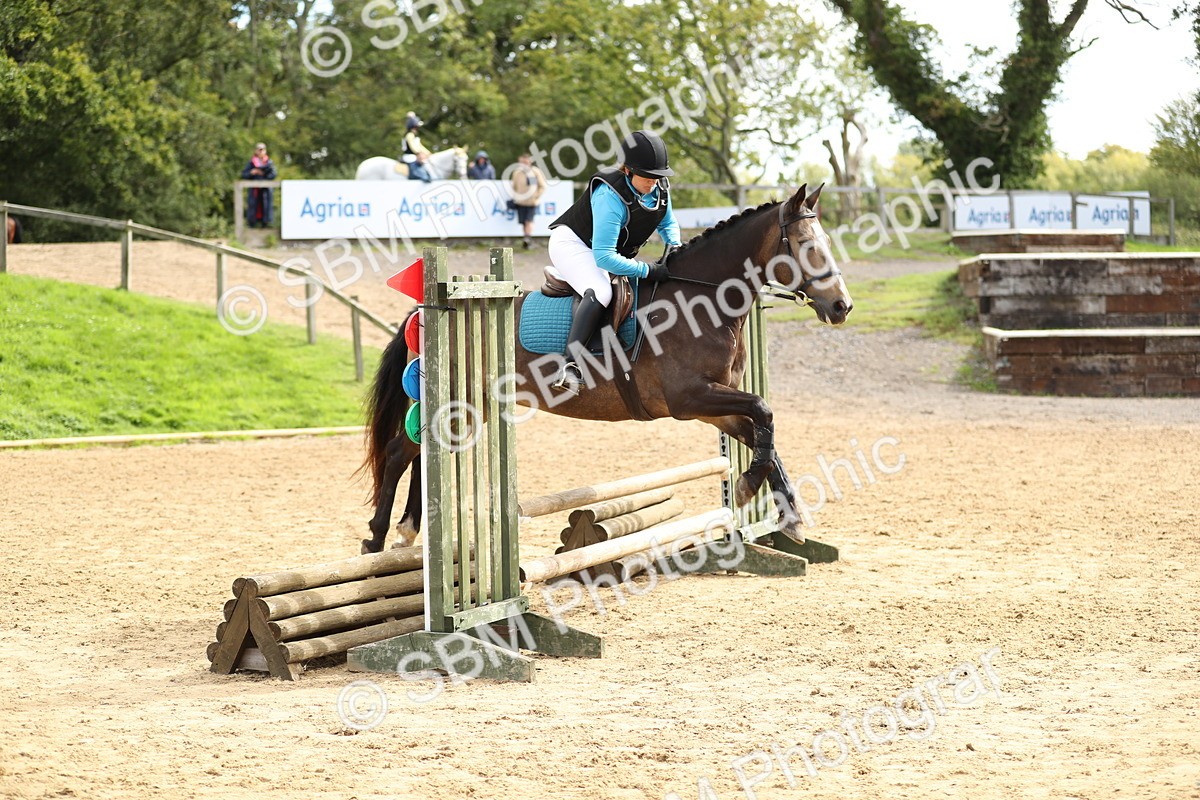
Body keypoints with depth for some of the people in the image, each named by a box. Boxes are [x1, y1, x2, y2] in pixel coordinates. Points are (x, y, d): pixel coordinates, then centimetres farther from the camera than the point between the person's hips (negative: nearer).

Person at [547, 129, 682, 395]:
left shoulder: (660, 189, -10)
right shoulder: (610, 195, -33)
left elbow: (668, 223, 13)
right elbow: (604, 257, -37)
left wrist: (673, 244, -11)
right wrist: (649, 271, -36)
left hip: (609, 254, 10)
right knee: (600, 293, -34)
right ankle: (570, 366, -46)